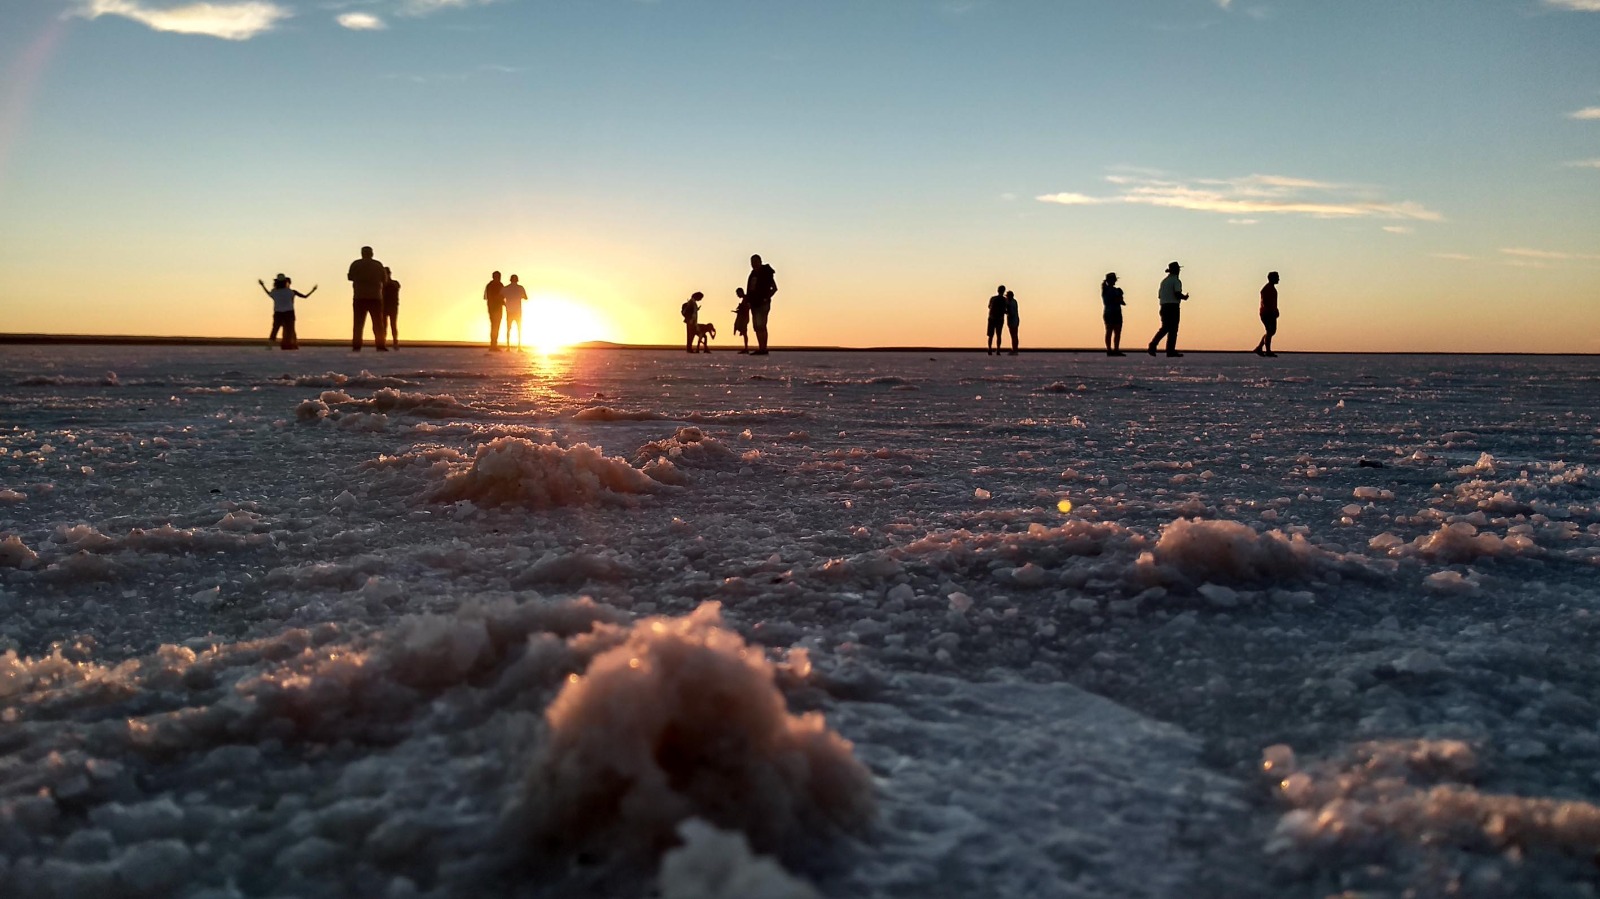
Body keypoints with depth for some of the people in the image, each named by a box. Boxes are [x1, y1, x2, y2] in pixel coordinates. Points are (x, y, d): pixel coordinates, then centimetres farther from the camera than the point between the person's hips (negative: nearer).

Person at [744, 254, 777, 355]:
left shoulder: (766, 273, -6)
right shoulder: (753, 274, 16)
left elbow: (774, 288, -6)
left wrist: (767, 298, -14)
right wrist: (747, 298, 8)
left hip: (762, 304, -8)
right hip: (754, 303, 8)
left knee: (761, 326, -15)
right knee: (757, 327, 7)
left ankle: (763, 348, -17)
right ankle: (761, 348, 10)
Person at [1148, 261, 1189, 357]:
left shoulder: (1164, 281, 16)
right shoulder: (1176, 281, -8)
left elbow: (1159, 295, 17)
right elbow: (1178, 294, -18)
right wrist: (1184, 297, 0)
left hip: (1164, 307, 7)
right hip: (1173, 306, -7)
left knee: (1165, 328, 10)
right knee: (1173, 329, -1)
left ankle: (1153, 344, -10)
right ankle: (1171, 351, -1)